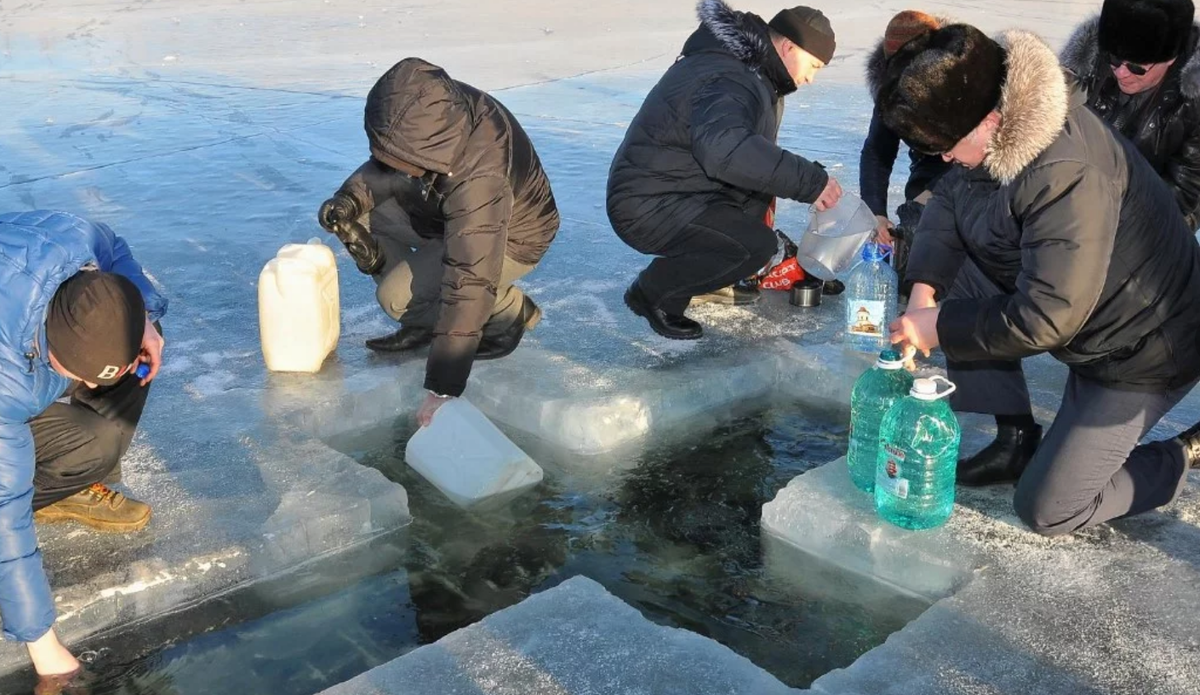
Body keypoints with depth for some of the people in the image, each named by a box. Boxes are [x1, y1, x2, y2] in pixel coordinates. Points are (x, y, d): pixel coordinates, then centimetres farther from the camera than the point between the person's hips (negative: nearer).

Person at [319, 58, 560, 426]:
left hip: (508, 238, -7)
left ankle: (509, 310, 0)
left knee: (398, 296, -22)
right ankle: (424, 323, 4)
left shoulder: (480, 179, -41)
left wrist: (443, 388, -43)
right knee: (359, 217, -8)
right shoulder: (426, 115, -21)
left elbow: (470, 281, -43)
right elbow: (386, 168, 1)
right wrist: (351, 197, -22)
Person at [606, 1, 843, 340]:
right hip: (648, 206, -10)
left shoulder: (745, 64, 11)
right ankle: (652, 293, -4)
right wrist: (810, 182, -39)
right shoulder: (729, 82, -23)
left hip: (676, 191, 10)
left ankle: (702, 268, 13)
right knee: (757, 246, -21)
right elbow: (724, 148, -44)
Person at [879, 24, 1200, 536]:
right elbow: (949, 202, 0)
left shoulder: (1066, 174, -36)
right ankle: (1017, 439, 9)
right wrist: (924, 291, -15)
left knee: (1047, 509, -7)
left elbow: (1046, 317, -34)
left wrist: (940, 327, -24)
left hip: (1145, 352, -9)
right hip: (1089, 328, 9)